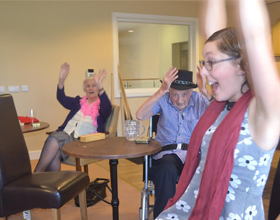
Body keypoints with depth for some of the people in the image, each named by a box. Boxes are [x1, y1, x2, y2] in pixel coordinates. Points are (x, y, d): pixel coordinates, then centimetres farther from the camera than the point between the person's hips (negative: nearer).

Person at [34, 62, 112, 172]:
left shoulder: (102, 105, 13)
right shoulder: (79, 101, 26)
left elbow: (107, 108, -11)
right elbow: (62, 99, 11)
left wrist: (100, 87, -28)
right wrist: (61, 80, -8)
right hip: (65, 133, 4)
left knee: (54, 140, -32)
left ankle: (37, 174, -25)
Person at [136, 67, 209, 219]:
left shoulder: (199, 100, 6)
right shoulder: (163, 100, 3)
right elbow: (140, 116, -14)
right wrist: (161, 91, -19)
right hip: (167, 153, 0)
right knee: (167, 169, -36)